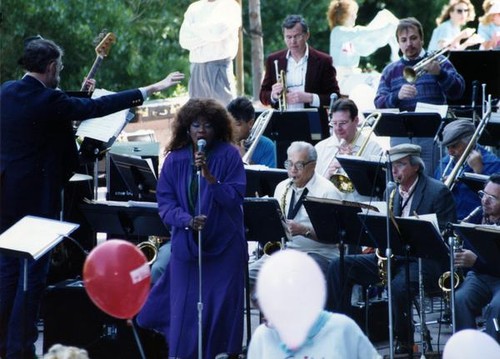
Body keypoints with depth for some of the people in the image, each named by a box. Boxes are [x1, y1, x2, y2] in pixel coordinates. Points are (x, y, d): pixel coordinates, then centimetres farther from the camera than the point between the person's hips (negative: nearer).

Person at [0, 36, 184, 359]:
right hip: (38, 197, -7)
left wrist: (80, 96, 21)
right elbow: (99, 108, -16)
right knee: (33, 273, 0)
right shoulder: (49, 101, -18)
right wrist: (152, 89, -12)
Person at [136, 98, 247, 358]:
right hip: (186, 245, 2)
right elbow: (165, 202, -1)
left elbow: (235, 198, -11)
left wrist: (209, 175, -23)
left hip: (225, 247, -2)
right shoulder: (175, 159, 2)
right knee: (185, 309, 1)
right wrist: (187, 220, -18)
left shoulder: (229, 156, -4)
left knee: (222, 308, -2)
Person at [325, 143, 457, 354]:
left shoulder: (438, 192, -6)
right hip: (392, 256, 7)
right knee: (339, 267, -10)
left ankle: (404, 342, -13)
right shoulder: (392, 192, 15)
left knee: (399, 286, -38)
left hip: (423, 259, -7)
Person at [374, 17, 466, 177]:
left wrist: (439, 73, -21)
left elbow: (458, 92, -2)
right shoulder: (391, 71, 16)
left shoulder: (438, 63, 10)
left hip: (431, 136, -2)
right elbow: (379, 103, 5)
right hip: (400, 138, 2)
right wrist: (397, 96, -17)